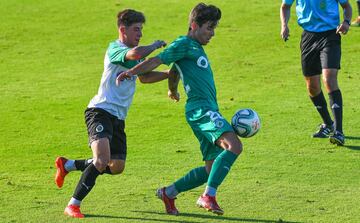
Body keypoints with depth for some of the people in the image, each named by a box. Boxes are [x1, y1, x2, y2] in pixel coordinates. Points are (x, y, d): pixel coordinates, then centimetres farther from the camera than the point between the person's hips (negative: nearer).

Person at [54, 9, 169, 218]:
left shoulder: (133, 53, 19)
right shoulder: (115, 48, -10)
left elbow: (144, 77, 35)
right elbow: (135, 53, -33)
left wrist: (170, 73, 25)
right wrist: (156, 46, -15)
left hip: (118, 117, 10)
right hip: (101, 111, -10)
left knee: (116, 167, 10)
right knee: (102, 159, -27)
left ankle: (68, 165, 27)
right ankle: (73, 205, -22)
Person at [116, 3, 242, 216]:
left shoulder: (196, 48, 25)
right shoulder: (184, 44, -2)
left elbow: (174, 71, 42)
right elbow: (158, 60, -13)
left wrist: (173, 90, 61)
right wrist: (131, 72, -26)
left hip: (209, 110, 10)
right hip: (201, 108, -10)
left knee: (214, 168, 9)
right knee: (234, 145, -28)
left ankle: (169, 193, 19)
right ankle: (209, 196, -33)